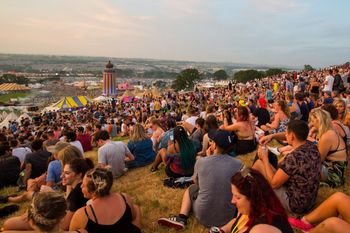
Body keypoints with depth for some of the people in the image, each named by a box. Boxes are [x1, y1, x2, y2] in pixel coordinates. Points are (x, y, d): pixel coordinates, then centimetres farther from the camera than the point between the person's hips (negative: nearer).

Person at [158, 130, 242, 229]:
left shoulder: (201, 161, -12)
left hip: (203, 216, -1)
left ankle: (181, 219, 10)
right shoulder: (238, 164, -12)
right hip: (228, 216, 1)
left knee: (190, 188, 27)